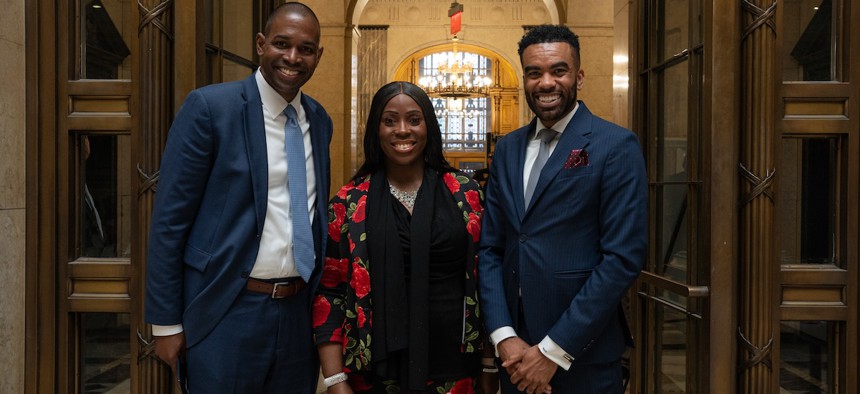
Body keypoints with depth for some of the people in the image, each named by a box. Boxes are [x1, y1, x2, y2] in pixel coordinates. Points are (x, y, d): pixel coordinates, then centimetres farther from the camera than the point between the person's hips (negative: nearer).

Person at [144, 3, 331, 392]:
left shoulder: (320, 120, 7)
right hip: (227, 313, -5)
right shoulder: (209, 106, -9)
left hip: (299, 313, 5)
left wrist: (319, 298, 15)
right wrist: (166, 322, -8)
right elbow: (169, 219, -8)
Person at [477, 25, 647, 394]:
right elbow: (490, 249, 5)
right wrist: (503, 336, -7)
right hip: (516, 351, 5)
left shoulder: (616, 146, -9)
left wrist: (554, 350, -14)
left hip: (583, 355, -4)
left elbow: (623, 257, -14)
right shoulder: (507, 149, 7)